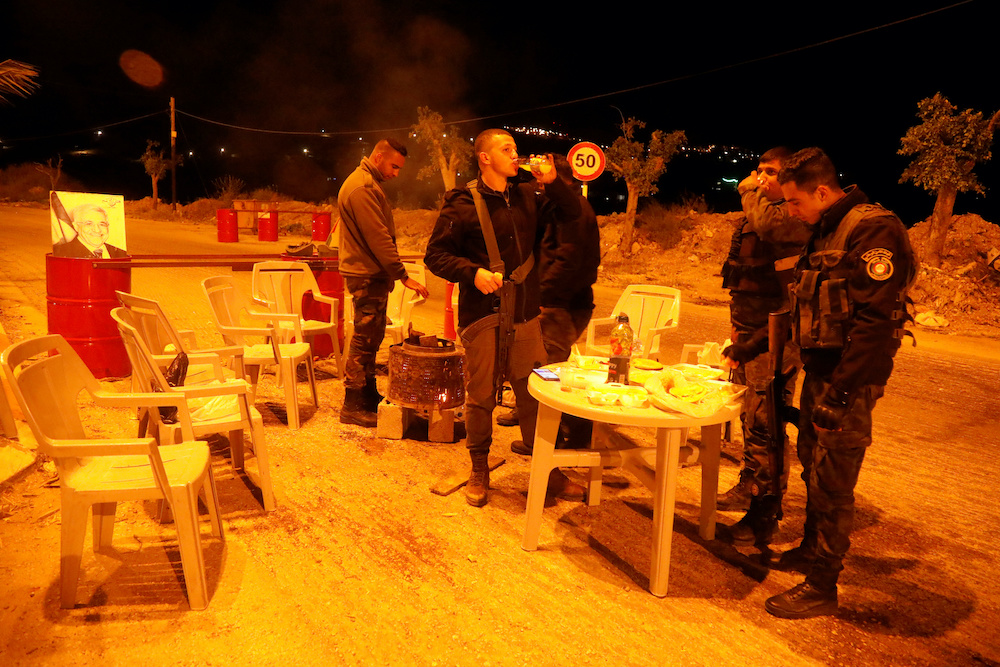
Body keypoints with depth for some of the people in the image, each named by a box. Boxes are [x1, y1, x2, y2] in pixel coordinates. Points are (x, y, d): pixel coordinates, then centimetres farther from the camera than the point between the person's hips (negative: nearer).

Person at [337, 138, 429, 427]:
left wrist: (392, 273, 15)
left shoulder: (369, 183, 18)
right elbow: (378, 238, -22)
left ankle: (369, 398, 25)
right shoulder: (361, 187, -16)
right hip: (367, 276, -10)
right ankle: (352, 407, 2)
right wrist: (403, 275, -20)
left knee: (370, 340, 15)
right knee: (364, 341, -5)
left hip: (373, 275, 10)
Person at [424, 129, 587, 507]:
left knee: (536, 394, 9)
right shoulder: (463, 204, -3)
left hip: (525, 314, 4)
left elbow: (571, 214, 13)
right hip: (482, 314, -4)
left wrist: (552, 182, -2)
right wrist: (473, 272, -19)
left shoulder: (528, 196, 11)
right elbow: (435, 255, -4)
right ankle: (479, 472, 23)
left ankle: (547, 471, 23)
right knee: (481, 396, 4)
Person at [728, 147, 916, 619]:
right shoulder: (825, 233, 13)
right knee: (813, 468, 20)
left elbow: (875, 322, -23)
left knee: (830, 483, -1)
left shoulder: (874, 231, -17)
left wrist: (839, 395, -23)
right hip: (819, 372, 9)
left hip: (848, 381, -9)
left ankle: (821, 586, 12)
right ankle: (811, 550, 38)